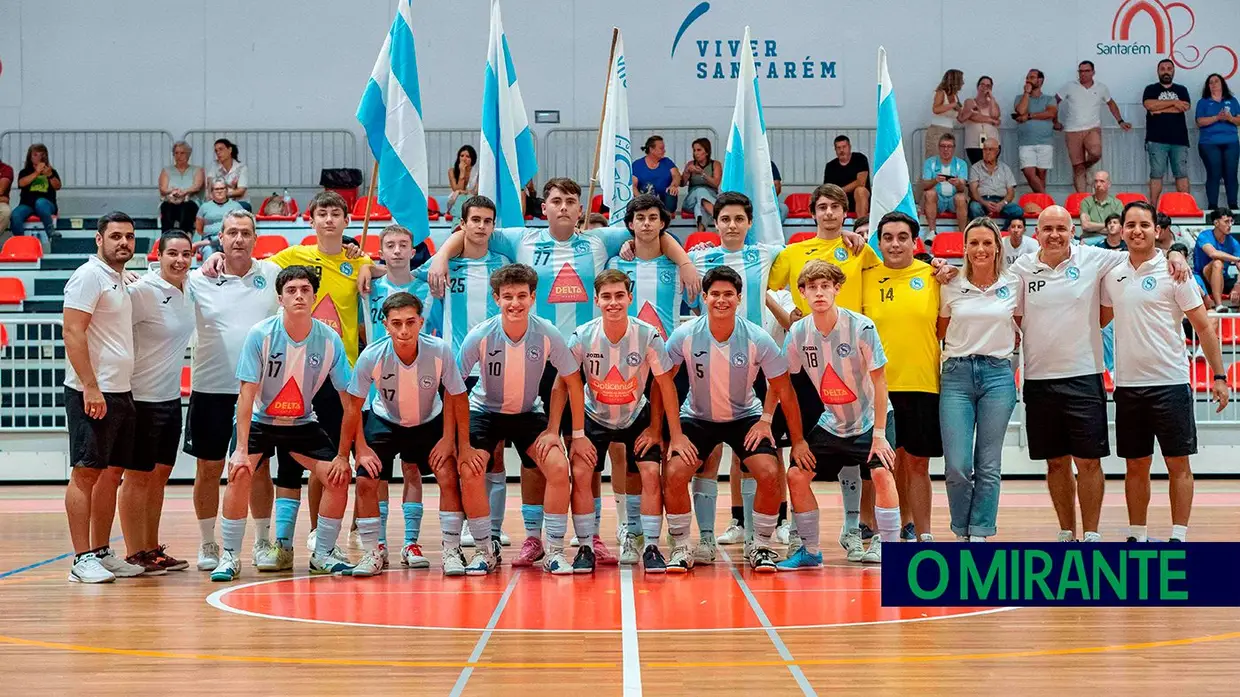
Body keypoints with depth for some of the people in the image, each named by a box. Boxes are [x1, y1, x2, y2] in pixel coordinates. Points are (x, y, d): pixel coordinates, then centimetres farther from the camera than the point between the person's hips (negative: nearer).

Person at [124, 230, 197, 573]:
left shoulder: (188, 288, 5)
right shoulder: (142, 291, -17)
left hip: (172, 397, 8)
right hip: (143, 399, -8)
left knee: (160, 474, 13)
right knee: (139, 476, 0)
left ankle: (153, 548, 23)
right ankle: (135, 553, 8)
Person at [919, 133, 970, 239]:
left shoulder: (961, 164, 5)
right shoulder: (930, 163, 5)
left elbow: (962, 188, -9)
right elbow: (924, 185, -8)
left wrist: (958, 184, -35)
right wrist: (935, 181, -31)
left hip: (953, 200, 0)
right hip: (936, 201, 0)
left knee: (960, 197, -32)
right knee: (930, 193, -30)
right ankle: (931, 232, -30)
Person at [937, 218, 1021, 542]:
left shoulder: (1013, 284, 4)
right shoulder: (951, 286, 4)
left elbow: (1024, 326, 15)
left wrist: (1012, 343, 2)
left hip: (998, 375, 0)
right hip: (957, 374, 0)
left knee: (988, 466, 1)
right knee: (957, 466, -6)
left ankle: (980, 536, 11)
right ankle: (962, 534, 13)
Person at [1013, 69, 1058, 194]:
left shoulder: (1049, 99, 13)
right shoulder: (1021, 98, 16)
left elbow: (1051, 113, -9)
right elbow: (1021, 111, -6)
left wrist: (1029, 116, -7)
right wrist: (1027, 92, 2)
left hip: (1045, 143, 0)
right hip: (1025, 144, 0)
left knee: (1041, 175, 0)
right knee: (1029, 173, -16)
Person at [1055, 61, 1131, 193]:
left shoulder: (1101, 88, 5)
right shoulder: (1070, 87, 0)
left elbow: (1111, 104, 20)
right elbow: (1053, 102, 8)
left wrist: (1121, 121, 17)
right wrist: (1056, 122, 6)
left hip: (1093, 129, 0)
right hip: (1072, 131, 0)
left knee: (1096, 153, -30)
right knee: (1077, 167, -2)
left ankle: (1086, 167, 5)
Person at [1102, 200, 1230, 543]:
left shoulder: (1172, 271, -5)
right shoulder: (1112, 274, 7)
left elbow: (1203, 326, -4)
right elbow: (1099, 318, 23)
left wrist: (1219, 376, -7)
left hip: (1170, 383, -4)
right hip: (1128, 385, 4)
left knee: (1178, 464, 0)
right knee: (1136, 466, 9)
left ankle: (1179, 537, 5)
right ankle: (1137, 536, 17)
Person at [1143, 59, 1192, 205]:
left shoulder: (1181, 90, 16)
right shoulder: (1151, 89, 12)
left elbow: (1185, 107, -3)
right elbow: (1149, 104, -9)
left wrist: (1160, 109, -7)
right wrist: (1173, 102, -7)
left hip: (1179, 139, 2)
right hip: (1157, 140, -2)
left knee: (1182, 174, -2)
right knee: (1156, 175, -4)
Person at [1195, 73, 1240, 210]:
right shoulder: (1203, 102, 10)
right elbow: (1200, 122, -4)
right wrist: (1217, 118, -17)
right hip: (1209, 144, -2)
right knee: (1214, 174, -8)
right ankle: (1212, 207, -7)